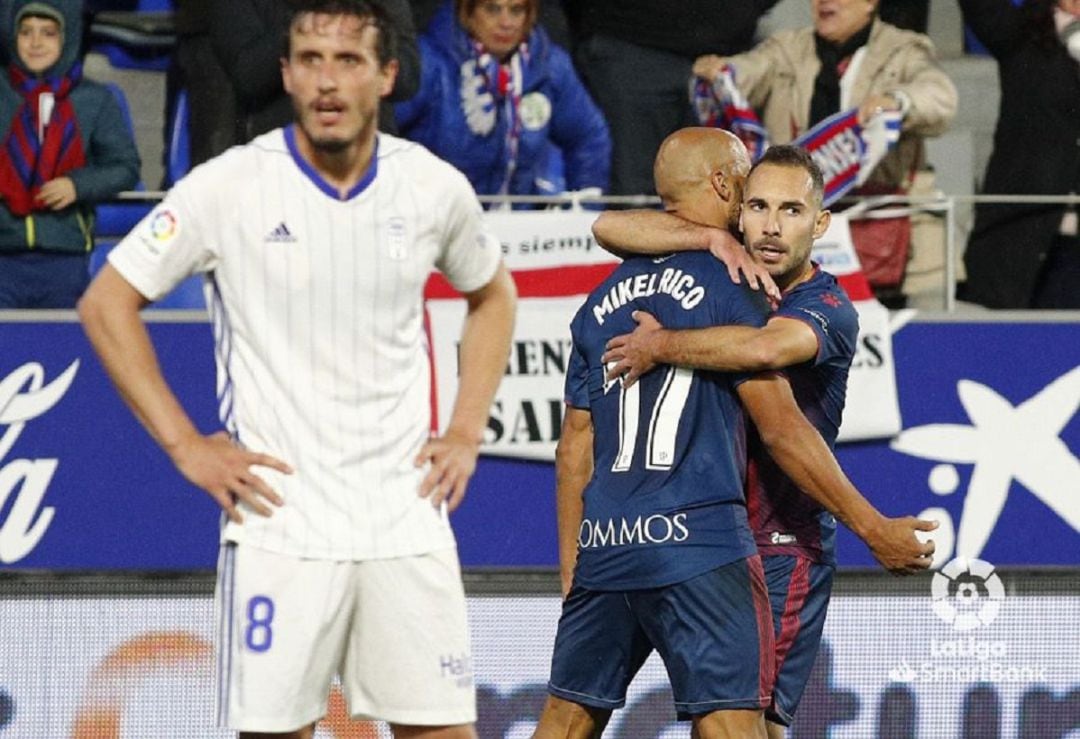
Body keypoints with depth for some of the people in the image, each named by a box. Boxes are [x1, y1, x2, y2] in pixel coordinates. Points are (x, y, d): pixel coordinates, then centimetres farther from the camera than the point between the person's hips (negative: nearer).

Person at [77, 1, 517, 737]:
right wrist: (184, 444, -4)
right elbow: (107, 303, 1)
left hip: (406, 521, 2)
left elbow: (493, 296, 22)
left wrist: (466, 434, 11)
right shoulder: (229, 187, -6)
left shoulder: (436, 189, 2)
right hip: (278, 526, -2)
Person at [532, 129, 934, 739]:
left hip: (601, 548, 7)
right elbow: (782, 430, -8)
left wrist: (571, 569, 22)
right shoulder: (729, 289, -4)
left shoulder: (605, 300, 15)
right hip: (698, 546, -7)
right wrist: (873, 528, -3)